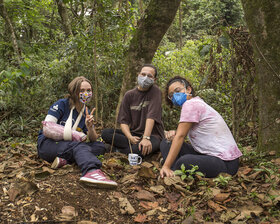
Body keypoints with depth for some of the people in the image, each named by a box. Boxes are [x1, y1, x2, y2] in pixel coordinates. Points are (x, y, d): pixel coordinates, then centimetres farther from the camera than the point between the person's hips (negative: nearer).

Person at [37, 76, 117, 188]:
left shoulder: (86, 113, 10)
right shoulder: (62, 104, -5)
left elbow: (93, 140, 4)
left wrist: (90, 128, -19)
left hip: (67, 147, 6)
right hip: (47, 144, -6)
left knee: (100, 146, -13)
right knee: (78, 145, -35)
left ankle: (65, 160, -32)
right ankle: (91, 171, -67)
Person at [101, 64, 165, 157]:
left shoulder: (155, 91, -6)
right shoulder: (129, 95, 5)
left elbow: (151, 117, -18)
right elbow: (123, 120, 0)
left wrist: (146, 138, -30)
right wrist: (130, 137, -19)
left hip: (152, 134, -4)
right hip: (134, 133, 5)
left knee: (142, 148, -38)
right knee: (105, 133, -17)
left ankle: (118, 150, -9)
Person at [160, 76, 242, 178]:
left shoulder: (191, 104, -12)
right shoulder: (198, 104, 17)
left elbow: (180, 136, -18)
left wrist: (166, 166, -19)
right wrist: (175, 133, -5)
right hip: (208, 155, 10)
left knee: (184, 162, -40)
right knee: (166, 143, 5)